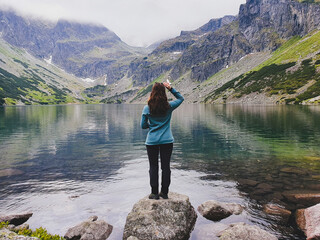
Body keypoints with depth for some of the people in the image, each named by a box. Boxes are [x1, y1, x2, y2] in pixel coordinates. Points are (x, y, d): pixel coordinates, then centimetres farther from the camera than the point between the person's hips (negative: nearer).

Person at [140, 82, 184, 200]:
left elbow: (143, 125, -1)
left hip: (152, 141, -1)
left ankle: (154, 193, 13)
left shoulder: (147, 108, -7)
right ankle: (164, 192, 17)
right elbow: (181, 98, 14)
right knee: (166, 166, 9)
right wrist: (171, 88, 5)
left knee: (153, 167, 8)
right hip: (167, 141, 1)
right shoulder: (169, 106, -5)